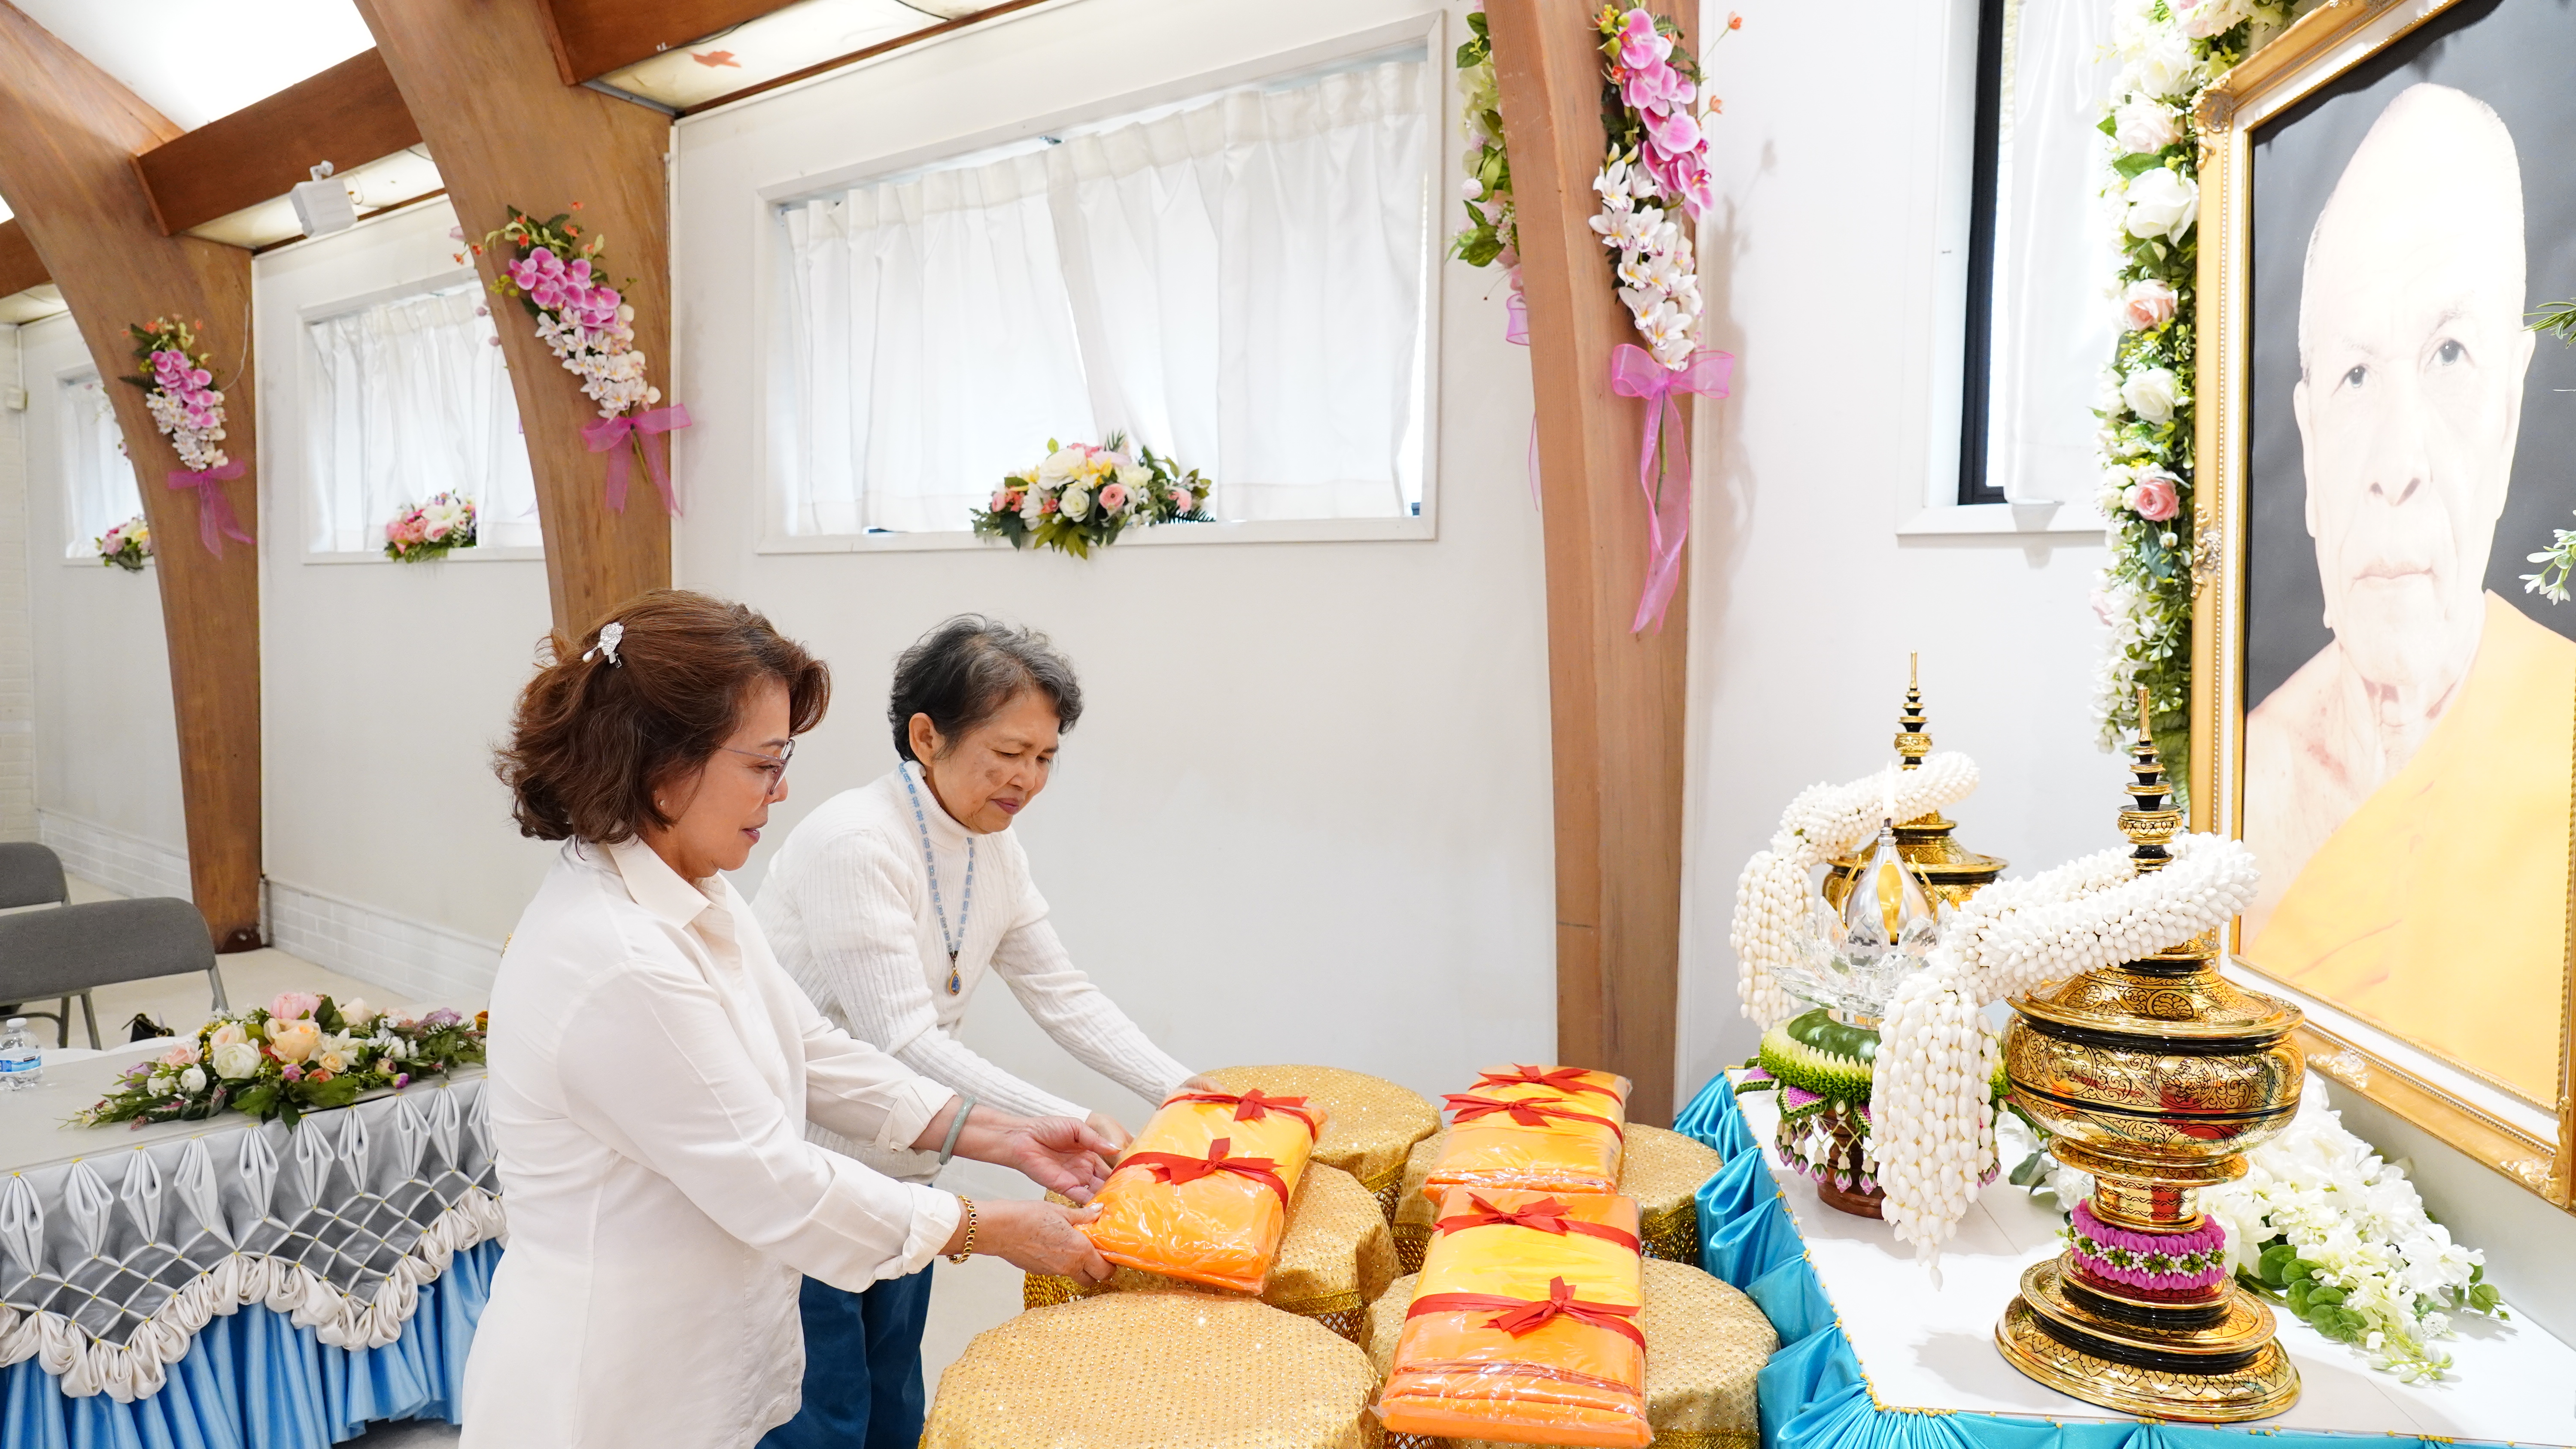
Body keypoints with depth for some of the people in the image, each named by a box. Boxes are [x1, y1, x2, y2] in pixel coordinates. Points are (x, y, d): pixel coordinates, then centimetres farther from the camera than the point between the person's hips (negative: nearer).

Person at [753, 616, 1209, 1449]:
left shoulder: (994, 848, 2)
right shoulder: (854, 842, -23)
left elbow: (1064, 997, 4)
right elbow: (902, 1044, -27)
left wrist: (1179, 1088, -6)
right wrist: (1064, 1124, -31)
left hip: (898, 1175, 8)